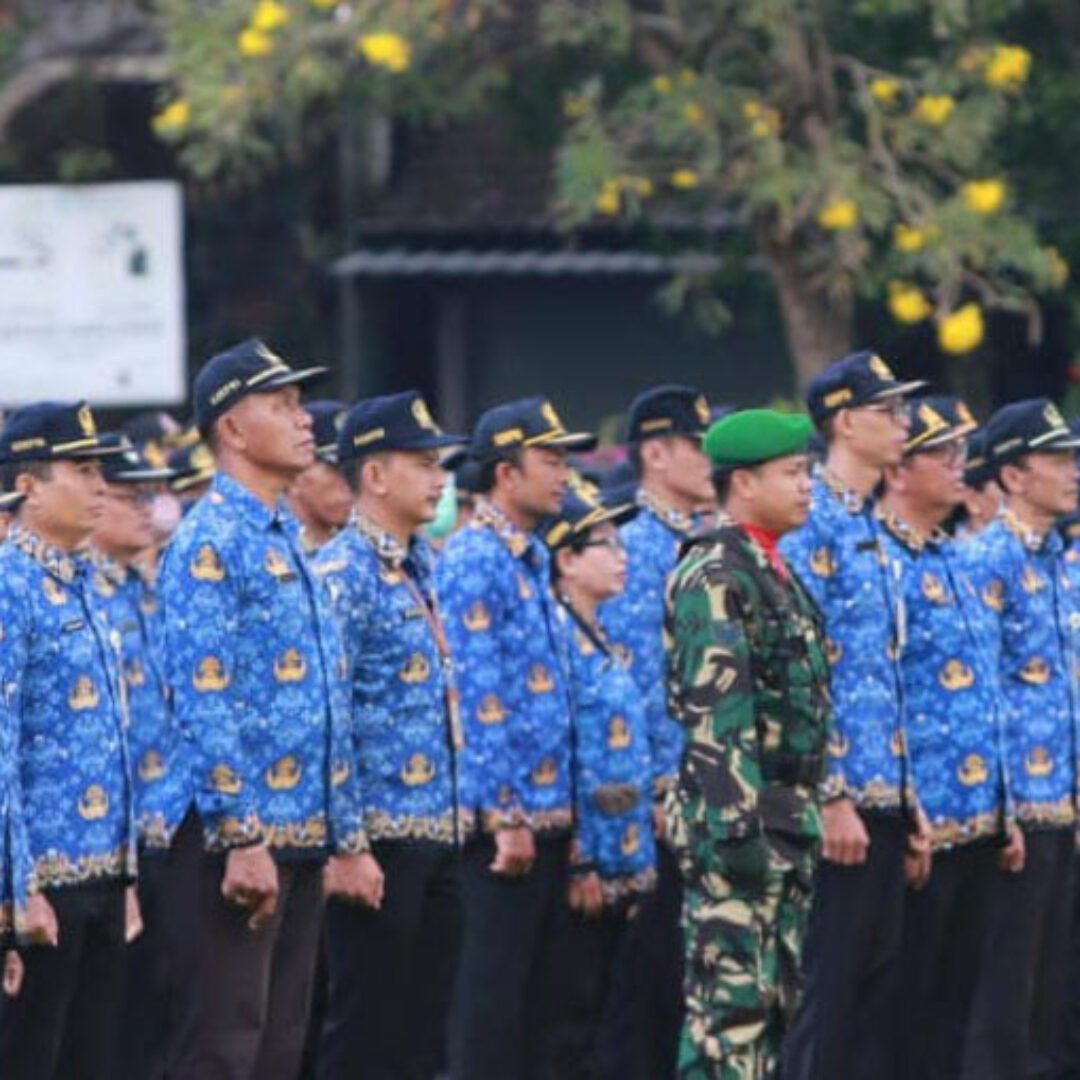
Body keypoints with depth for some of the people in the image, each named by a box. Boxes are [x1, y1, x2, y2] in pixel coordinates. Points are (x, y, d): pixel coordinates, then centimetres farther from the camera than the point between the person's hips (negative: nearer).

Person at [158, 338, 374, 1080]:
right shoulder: (211, 543, -11)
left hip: (300, 843, 9)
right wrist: (242, 839, -22)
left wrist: (348, 838, 19)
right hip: (239, 840, -9)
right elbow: (204, 702, -18)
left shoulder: (288, 540, 17)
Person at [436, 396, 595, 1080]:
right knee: (494, 982, -7)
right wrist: (506, 815, -19)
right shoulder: (474, 561, -12)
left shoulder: (533, 559, 16)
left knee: (529, 988, 10)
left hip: (546, 811, 9)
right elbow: (479, 697, -17)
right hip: (505, 811, -9)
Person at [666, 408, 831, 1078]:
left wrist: (809, 816, 22)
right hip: (736, 816, -10)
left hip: (789, 818, 10)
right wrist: (738, 827, -25)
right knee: (732, 997, -9)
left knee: (777, 995, 11)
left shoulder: (777, 573, 18)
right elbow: (716, 712, -20)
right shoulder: (714, 576, -13)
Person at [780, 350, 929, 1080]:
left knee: (877, 984, 10)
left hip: (881, 799, 9)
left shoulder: (867, 528, 17)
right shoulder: (811, 525, -12)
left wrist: (906, 797, 17)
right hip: (840, 799, -9)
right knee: (825, 989, -6)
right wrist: (831, 797, -20)